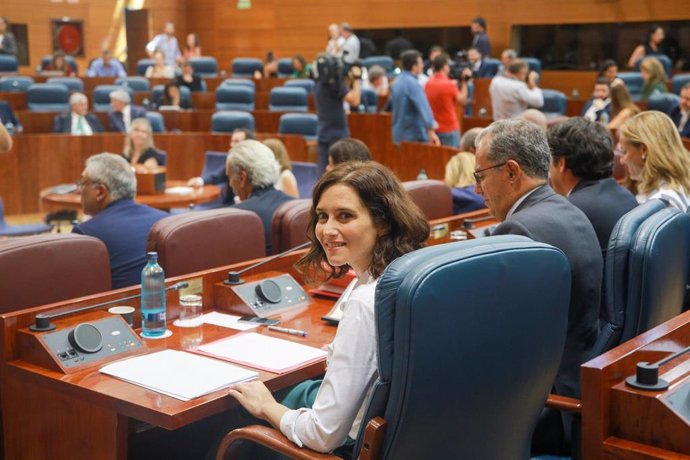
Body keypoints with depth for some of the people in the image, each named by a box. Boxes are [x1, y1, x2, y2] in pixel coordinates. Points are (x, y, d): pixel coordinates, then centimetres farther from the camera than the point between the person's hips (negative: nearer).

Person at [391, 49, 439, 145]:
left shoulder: (396, 82, 11)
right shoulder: (412, 83, -18)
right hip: (414, 136, -9)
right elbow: (423, 107, -28)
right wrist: (431, 130, -36)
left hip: (398, 135, 9)